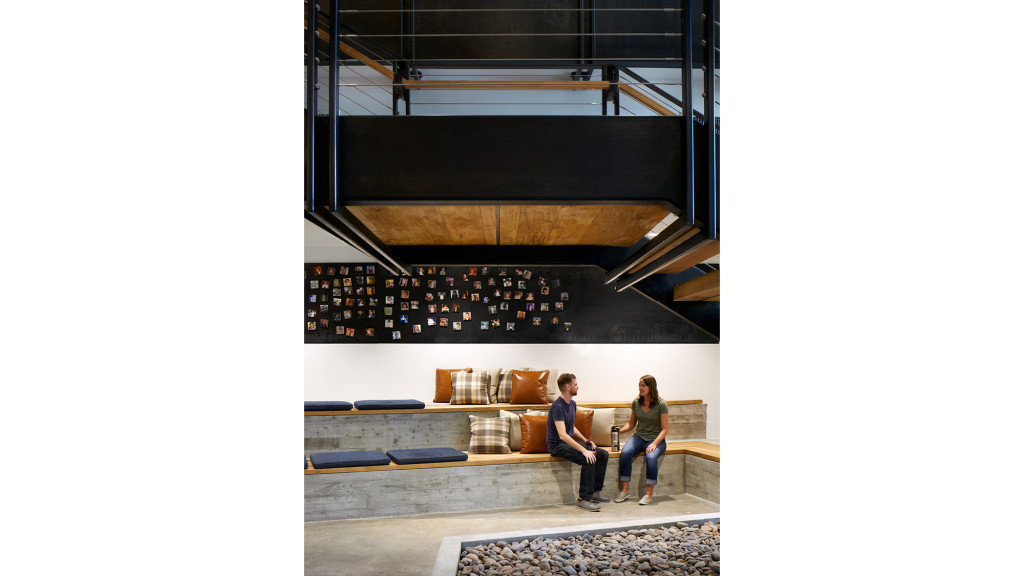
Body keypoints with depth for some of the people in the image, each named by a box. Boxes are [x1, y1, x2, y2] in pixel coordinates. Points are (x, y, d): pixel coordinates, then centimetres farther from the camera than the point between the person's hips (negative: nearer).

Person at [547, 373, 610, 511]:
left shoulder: (572, 404, 12)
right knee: (589, 460, -28)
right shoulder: (557, 406, -20)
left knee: (603, 454, -2)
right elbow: (562, 435, -28)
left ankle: (595, 492, 5)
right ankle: (583, 499, -21)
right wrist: (583, 450, -33)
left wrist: (585, 440, 7)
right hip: (557, 445, -9)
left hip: (570, 442, 9)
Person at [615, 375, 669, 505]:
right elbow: (631, 424, 14)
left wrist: (654, 443, -21)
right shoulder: (636, 402, 4)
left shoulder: (661, 404, -9)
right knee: (625, 453, -27)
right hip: (639, 437, 4)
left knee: (651, 457, -35)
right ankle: (625, 490, -20)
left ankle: (649, 494, -23)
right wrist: (619, 431, -5)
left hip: (656, 439, -3)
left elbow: (664, 429, -8)